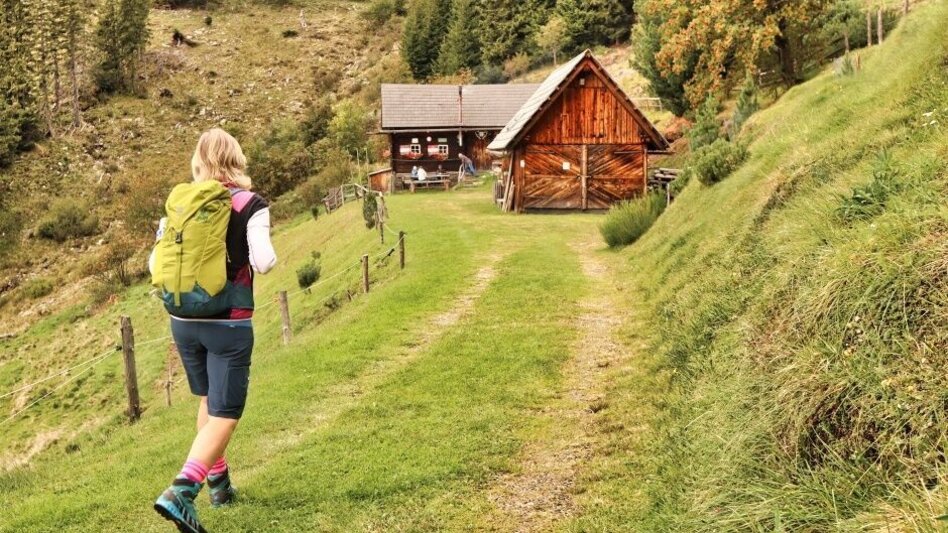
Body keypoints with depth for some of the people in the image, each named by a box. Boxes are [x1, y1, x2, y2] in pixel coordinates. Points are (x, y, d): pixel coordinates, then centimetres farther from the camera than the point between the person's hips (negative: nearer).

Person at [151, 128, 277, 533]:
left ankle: (218, 483, 35)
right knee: (225, 415, 1)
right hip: (228, 325, -5)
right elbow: (263, 263, -18)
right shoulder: (250, 205, -8)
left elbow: (155, 265, 4)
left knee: (209, 401, 24)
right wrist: (267, 250, 4)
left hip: (184, 322, 5)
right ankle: (180, 492, -16)